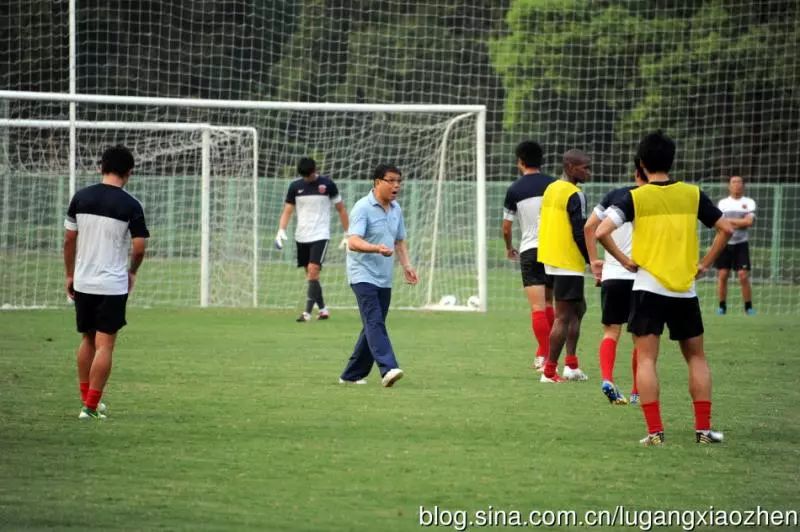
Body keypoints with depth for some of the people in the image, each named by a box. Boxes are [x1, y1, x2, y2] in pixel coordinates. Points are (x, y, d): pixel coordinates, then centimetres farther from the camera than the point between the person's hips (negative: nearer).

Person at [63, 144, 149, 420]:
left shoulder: (81, 197, 0)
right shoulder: (131, 205, -10)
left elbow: (69, 239, 5)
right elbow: (139, 247, -9)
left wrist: (69, 275, 16)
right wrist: (132, 273, 11)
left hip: (82, 282, 4)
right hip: (113, 284, -4)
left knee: (87, 339, 19)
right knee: (104, 344, 0)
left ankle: (86, 398, 24)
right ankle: (91, 405, -3)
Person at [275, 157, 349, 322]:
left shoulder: (327, 184, -3)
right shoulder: (295, 186, 4)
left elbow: (341, 209, 5)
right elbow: (287, 211, 5)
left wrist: (347, 234, 4)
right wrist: (281, 230, -12)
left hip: (320, 235, -4)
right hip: (301, 237, 4)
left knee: (313, 271, -17)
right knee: (310, 276, 8)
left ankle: (307, 312, -18)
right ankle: (323, 309, 21)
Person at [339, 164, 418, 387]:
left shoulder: (396, 209, 12)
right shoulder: (363, 208, -13)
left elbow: (399, 242, 23)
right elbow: (353, 242, -23)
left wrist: (406, 265, 8)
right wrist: (377, 248, -40)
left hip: (384, 279, 8)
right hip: (363, 275, -8)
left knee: (373, 327, 9)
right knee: (375, 323, -19)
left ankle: (352, 374, 18)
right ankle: (388, 369, -32)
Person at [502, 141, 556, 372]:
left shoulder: (515, 190, -1)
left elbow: (506, 228, 4)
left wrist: (509, 249, 23)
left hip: (530, 251, -3)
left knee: (537, 306, -7)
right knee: (549, 303, 16)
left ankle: (544, 357, -16)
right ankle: (544, 351, 21)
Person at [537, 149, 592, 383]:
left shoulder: (551, 189, 12)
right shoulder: (575, 195, -15)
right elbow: (580, 234, -18)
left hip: (550, 260, 9)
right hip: (568, 264, -9)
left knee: (578, 309, 20)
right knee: (564, 317, -4)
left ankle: (571, 365, 18)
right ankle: (549, 371, -3)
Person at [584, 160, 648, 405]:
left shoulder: (614, 196, 8)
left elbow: (589, 226, 5)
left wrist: (594, 261, 10)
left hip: (611, 274, 2)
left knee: (611, 331, 8)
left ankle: (607, 379, -16)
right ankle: (637, 392, 13)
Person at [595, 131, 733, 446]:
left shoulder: (634, 198, -3)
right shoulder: (692, 194, 4)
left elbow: (602, 232, -14)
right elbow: (725, 229, 6)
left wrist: (625, 261, -2)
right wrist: (704, 264, 11)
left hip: (648, 289, -2)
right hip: (685, 290, 2)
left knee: (646, 359, 1)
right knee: (696, 357, 15)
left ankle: (655, 431, -8)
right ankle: (703, 428, 10)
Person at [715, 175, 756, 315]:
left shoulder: (749, 202, 3)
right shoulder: (723, 203, 7)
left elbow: (749, 221, -11)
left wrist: (730, 220, -8)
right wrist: (740, 223, -11)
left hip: (741, 244, -1)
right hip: (724, 243, 1)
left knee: (743, 276, -8)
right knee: (722, 275, -1)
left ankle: (749, 307, 0)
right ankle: (722, 306, 8)